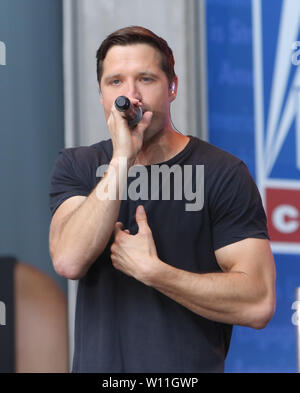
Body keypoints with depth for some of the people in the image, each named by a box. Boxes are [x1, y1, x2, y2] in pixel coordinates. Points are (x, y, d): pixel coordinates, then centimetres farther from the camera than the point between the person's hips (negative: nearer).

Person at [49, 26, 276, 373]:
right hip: (96, 362, 3)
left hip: (191, 370, -3)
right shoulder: (75, 166, 1)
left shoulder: (224, 174, -10)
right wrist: (122, 159, -21)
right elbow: (68, 262, -17)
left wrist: (148, 269, -20)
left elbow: (258, 304, -18)